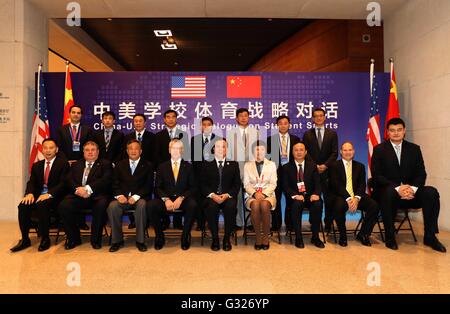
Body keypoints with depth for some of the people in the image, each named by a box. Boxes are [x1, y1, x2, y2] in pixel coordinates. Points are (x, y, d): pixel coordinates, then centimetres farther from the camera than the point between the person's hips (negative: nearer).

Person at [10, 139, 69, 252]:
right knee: (23, 205, -23)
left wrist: (49, 194, -24)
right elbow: (31, 182, 10)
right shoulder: (37, 165, 19)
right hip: (38, 195, 5)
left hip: (54, 197, -5)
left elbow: (63, 183, -9)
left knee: (42, 205, -34)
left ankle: (45, 239, -19)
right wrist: (30, 193, -13)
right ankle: (25, 239, -10)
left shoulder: (63, 164, 2)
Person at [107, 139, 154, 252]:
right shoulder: (120, 165, 18)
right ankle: (117, 240, -13)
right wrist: (119, 195, -9)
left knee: (142, 205, -35)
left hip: (140, 198, -2)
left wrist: (136, 196, -15)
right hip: (123, 197, 2)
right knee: (112, 206, -29)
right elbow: (115, 183, 11)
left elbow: (148, 186, 0)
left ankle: (140, 241, -22)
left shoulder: (147, 165, 10)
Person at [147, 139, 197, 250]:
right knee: (150, 205, -29)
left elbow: (192, 188, 3)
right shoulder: (162, 167, 13)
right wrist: (165, 199, -14)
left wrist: (181, 198, -14)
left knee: (192, 205, -35)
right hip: (165, 199, 1)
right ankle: (159, 236, -7)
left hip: (183, 200, -1)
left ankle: (185, 236, -12)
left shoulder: (188, 167, 11)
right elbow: (157, 187, 6)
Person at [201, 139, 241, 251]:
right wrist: (212, 195, -13)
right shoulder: (207, 165, 14)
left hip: (228, 197, 0)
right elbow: (203, 185, 6)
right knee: (211, 207, -33)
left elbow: (237, 185, 7)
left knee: (231, 206, -33)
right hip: (211, 197, 0)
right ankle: (215, 238, -15)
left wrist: (227, 195, -11)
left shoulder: (234, 165, 15)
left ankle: (227, 239, -15)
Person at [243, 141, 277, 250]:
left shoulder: (272, 164, 12)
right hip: (252, 195, 0)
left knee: (264, 205, -35)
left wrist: (264, 194, -13)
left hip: (268, 194, 0)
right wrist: (255, 193, -13)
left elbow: (273, 184, 4)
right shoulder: (247, 165, 12)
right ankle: (258, 237, -21)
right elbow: (246, 184, 6)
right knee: (255, 205, -34)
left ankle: (266, 237, -20)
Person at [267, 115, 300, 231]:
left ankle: (289, 224, 19)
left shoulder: (295, 139, 9)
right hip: (276, 172, -1)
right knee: (275, 199, 5)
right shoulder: (270, 139, 5)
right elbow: (266, 153, 0)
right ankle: (276, 224, 16)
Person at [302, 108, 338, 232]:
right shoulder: (307, 134, 9)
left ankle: (328, 224, 13)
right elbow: (306, 153, 3)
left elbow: (334, 153, 3)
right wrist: (315, 166, -9)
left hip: (327, 170, 1)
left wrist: (325, 165, -10)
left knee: (328, 199, 2)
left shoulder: (332, 134, 11)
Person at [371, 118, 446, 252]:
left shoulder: (414, 149, 9)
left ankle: (430, 236, -11)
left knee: (432, 193, -24)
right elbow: (377, 175, -9)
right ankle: (390, 236, -21)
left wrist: (412, 188, -18)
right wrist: (397, 188, -23)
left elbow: (421, 174, 3)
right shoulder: (379, 149, 0)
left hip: (410, 191, 3)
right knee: (389, 193, -36)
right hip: (387, 191, -3)